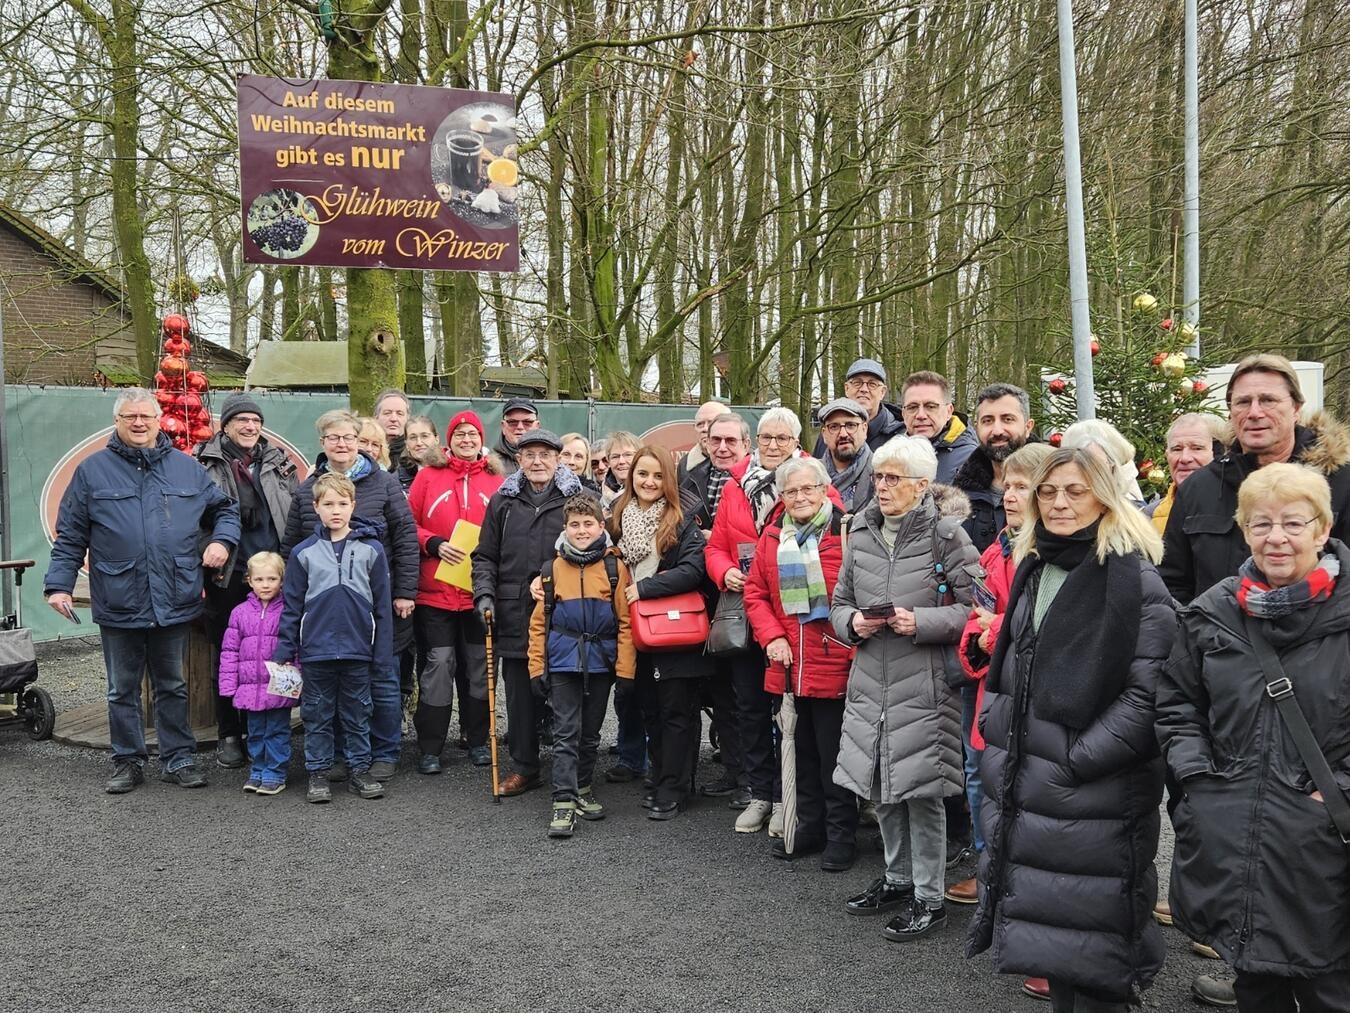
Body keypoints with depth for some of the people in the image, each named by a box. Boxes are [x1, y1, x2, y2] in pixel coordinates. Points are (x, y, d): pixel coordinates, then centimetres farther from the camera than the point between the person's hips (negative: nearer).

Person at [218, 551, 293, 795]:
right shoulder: (240, 612, 4)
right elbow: (229, 650, 7)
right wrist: (228, 684, 3)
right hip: (250, 686, 3)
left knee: (277, 731, 4)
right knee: (255, 732, 14)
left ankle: (275, 774, 13)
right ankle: (258, 771, 26)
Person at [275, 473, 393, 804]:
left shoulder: (371, 549, -1)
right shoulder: (303, 552, 1)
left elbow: (382, 606, 1)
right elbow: (292, 606, 5)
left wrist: (383, 656, -1)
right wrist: (283, 651, 1)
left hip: (358, 652, 0)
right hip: (316, 651, 0)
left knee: (357, 715, 11)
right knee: (317, 716, 10)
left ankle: (360, 771, 23)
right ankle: (318, 774, 22)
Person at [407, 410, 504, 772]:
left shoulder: (496, 481, 6)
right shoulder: (428, 475, 4)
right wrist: (435, 545, -12)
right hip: (435, 590, -1)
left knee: (478, 665, 10)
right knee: (439, 663, -1)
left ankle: (478, 740, 24)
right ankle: (429, 748, 8)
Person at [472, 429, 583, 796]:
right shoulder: (502, 501, 10)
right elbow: (485, 556, 14)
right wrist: (484, 595, 0)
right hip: (514, 616, 3)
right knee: (520, 695, 8)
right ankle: (524, 768, 21)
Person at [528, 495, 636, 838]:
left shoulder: (615, 567, -3)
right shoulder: (555, 567, 2)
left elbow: (626, 622, -3)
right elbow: (539, 621, 4)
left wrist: (625, 669, -8)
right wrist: (537, 667, 0)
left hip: (601, 663, 0)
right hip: (562, 663, 0)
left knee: (590, 733, 14)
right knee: (566, 733, -2)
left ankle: (583, 789, 30)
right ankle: (564, 803, 0)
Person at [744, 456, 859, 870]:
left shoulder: (846, 531, -10)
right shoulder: (772, 537, 7)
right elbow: (755, 592, 11)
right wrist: (772, 637, -2)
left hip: (833, 662, -5)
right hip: (789, 665, 5)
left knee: (833, 754, 4)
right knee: (802, 750, 16)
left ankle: (841, 835, 18)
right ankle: (811, 826, 30)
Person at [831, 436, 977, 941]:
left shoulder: (946, 533, -9)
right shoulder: (861, 532, 7)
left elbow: (974, 606, -10)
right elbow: (839, 602, 15)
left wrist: (920, 621, -20)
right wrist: (852, 622, -6)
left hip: (924, 684, -6)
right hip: (870, 681, 6)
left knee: (921, 791, 0)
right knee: (881, 786, 16)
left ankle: (929, 898, 16)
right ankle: (898, 877, 35)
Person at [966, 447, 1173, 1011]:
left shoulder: (1134, 578, -11)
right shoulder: (1031, 567, 12)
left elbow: (1149, 692, -16)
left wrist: (1077, 759, -18)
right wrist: (996, 728, 12)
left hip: (1092, 794, -7)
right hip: (1021, 785, 7)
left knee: (1090, 945, 2)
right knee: (1046, 923, 17)